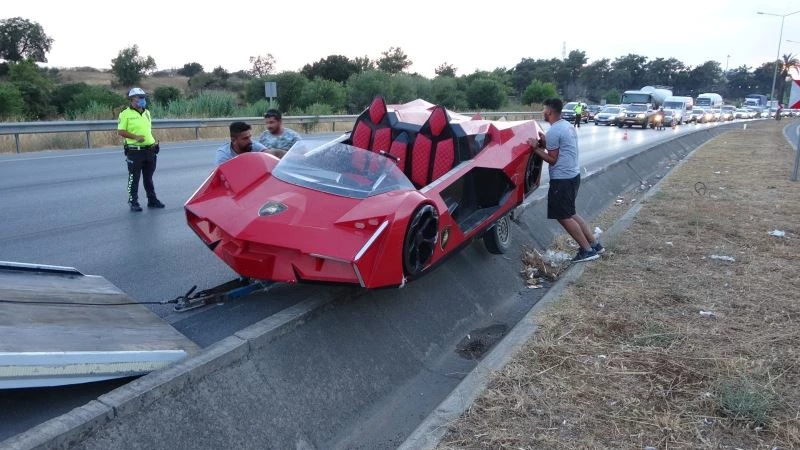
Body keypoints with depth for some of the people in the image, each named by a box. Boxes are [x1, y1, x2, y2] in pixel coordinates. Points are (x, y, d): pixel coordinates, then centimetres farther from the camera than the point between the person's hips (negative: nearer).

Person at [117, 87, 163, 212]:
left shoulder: (146, 112, 13)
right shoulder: (126, 114, -7)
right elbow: (120, 131, -10)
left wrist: (153, 142, 10)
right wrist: (135, 137, -20)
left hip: (149, 150, 6)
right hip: (134, 151, -6)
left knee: (148, 178, 15)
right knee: (134, 178, 1)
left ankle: (152, 200, 22)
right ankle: (133, 202, 8)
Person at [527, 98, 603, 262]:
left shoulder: (553, 131, -17)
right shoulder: (567, 125, 14)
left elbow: (552, 159, -14)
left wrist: (536, 148, -8)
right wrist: (545, 143, 13)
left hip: (562, 179, -10)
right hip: (572, 175, 10)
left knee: (563, 217, -2)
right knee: (569, 214, 18)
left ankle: (587, 250, 0)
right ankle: (594, 244, 18)